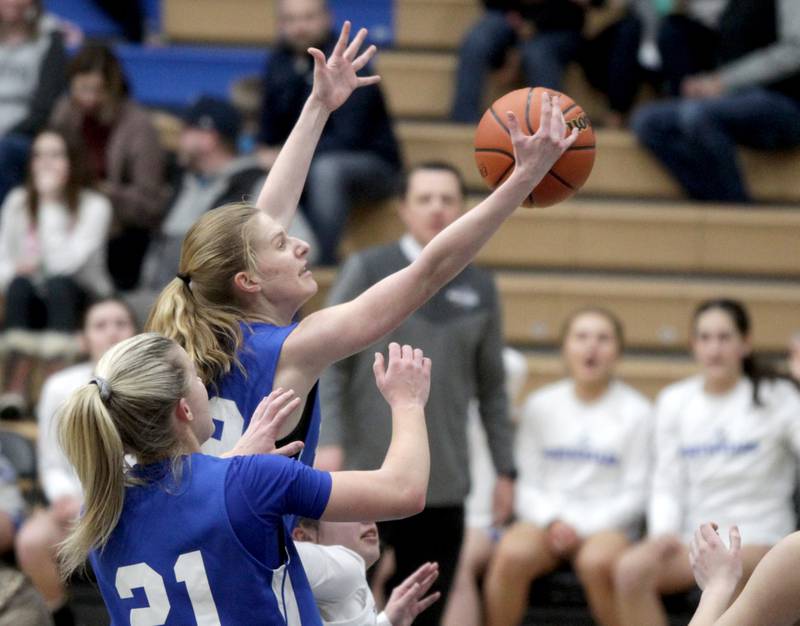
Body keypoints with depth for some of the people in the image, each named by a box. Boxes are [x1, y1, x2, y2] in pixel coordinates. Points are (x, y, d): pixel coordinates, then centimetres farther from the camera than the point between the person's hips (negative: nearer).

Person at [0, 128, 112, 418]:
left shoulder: (95, 206, -10)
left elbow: (65, 263, -22)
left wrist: (50, 206, -23)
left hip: (82, 299, -3)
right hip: (32, 306, 3)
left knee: (58, 284, -34)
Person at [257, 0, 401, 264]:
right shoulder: (279, 62, 1)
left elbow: (349, 136, -25)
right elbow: (270, 126, 8)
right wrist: (266, 152, -15)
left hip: (370, 163, -6)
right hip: (307, 165, 6)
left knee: (326, 168, -37)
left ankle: (322, 260, -32)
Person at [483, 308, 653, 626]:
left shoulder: (637, 411, 2)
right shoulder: (540, 405, 9)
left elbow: (635, 493, 0)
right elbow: (527, 483, 9)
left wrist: (581, 528, -11)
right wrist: (552, 521, -11)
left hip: (606, 524, -2)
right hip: (546, 518, 2)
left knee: (597, 561, -37)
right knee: (510, 554, -32)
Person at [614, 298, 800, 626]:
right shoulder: (673, 401, 11)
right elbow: (667, 484, 8)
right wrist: (663, 533, -10)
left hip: (759, 536, -3)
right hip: (694, 535, 3)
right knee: (631, 568, -29)